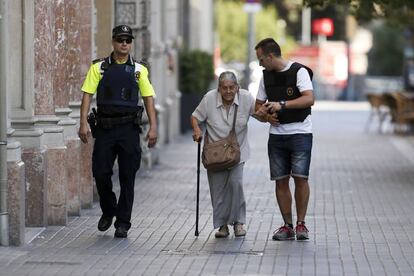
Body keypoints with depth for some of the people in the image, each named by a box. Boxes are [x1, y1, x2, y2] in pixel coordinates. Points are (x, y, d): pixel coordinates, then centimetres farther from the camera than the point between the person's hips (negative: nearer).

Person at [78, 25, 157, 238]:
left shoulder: (138, 70, 7)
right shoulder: (99, 67, 5)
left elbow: (148, 98, 7)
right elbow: (87, 95, 1)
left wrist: (153, 127, -2)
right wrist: (83, 123, -9)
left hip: (129, 128, 0)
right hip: (104, 127, 0)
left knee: (127, 177, 0)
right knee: (100, 173, -1)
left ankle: (122, 223, 8)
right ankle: (108, 211, 24)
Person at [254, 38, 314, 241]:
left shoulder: (299, 71, -6)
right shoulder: (266, 76, 13)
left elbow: (309, 99, -18)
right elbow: (259, 104, 21)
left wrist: (282, 105, -23)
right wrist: (263, 112, -3)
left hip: (300, 133, -5)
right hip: (276, 135, 5)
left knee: (300, 177, -11)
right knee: (281, 180, 1)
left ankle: (300, 224, -1)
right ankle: (287, 225, 6)